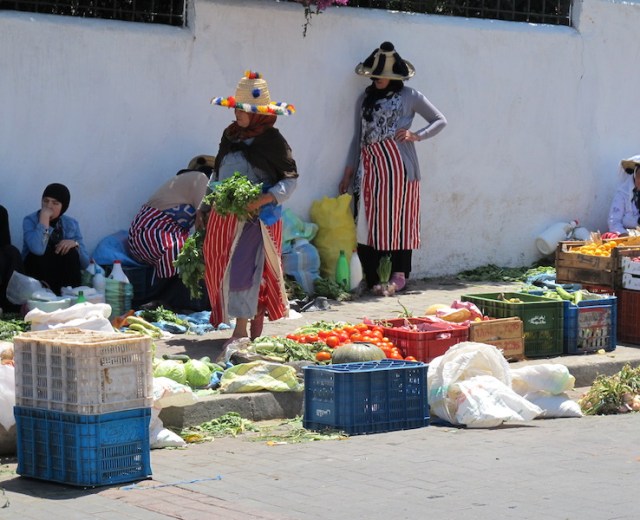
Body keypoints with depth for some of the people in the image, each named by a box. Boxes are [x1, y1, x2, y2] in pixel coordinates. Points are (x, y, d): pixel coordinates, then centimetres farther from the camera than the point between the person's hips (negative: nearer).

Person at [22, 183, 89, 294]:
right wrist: (44, 219, -27)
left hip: (63, 273, 3)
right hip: (36, 272, -3)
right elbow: (38, 249, -33)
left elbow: (85, 263, -1)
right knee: (44, 250, -29)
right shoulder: (30, 220, -10)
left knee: (71, 251, -24)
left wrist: (75, 244, -19)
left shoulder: (72, 224, 1)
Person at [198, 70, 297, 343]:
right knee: (219, 267, 4)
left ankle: (243, 330, -8)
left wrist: (264, 200, -21)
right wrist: (205, 206, 15)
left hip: (255, 216, -6)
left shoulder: (272, 140, -7)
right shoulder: (230, 135, 11)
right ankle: (253, 317, 15)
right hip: (224, 215, 7)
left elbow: (290, 178, -8)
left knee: (244, 268, -12)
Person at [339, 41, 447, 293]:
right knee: (369, 221, -3)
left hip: (398, 166, -4)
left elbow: (440, 121, 8)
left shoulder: (409, 97, 5)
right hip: (370, 167, 4)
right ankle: (373, 278, -1)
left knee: (399, 218, -4)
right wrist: (348, 173, 14)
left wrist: (416, 135, -9)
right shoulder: (365, 99, 17)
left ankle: (399, 274, 4)